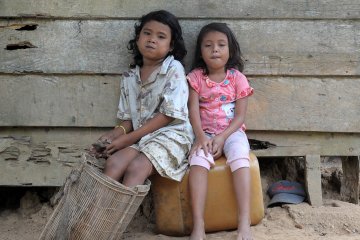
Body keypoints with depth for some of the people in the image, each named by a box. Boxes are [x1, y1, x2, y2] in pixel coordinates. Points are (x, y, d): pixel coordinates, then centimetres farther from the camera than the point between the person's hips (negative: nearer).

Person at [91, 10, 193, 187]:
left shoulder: (174, 69, -5)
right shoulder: (129, 77, 13)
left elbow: (169, 115, -10)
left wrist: (129, 138, -11)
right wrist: (114, 134, -7)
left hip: (171, 134, -5)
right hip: (140, 137, 5)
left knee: (136, 168, -29)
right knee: (113, 163, -22)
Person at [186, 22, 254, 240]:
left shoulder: (237, 78, 2)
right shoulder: (196, 77, 5)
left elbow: (240, 116, -3)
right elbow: (193, 110, -5)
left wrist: (222, 138, -16)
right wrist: (201, 137, -21)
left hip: (232, 132, 0)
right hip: (205, 133, 1)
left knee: (240, 158, -33)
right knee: (198, 160, -31)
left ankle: (244, 222, -38)